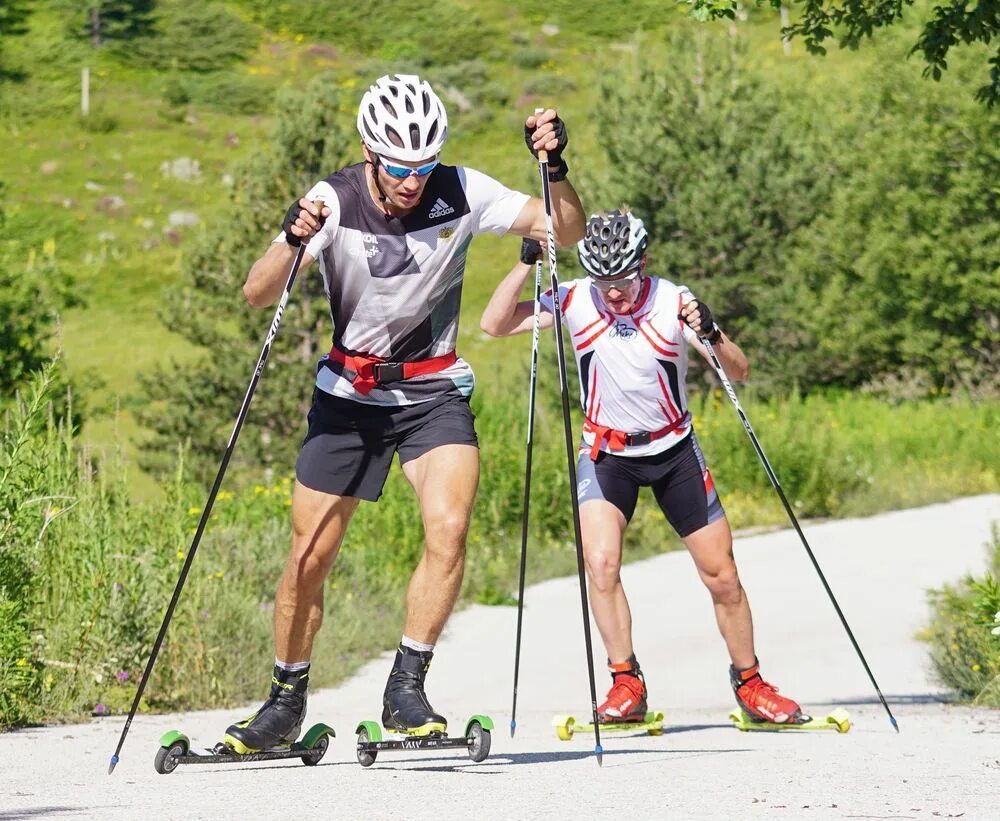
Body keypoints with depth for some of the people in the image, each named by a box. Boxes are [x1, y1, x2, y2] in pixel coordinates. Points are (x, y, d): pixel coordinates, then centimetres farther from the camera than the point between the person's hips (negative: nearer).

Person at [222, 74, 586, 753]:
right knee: (310, 557, 3)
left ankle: (406, 691, -17)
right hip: (349, 394, 0)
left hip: (435, 393, 0)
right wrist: (292, 242, -44)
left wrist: (555, 168, -28)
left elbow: (568, 232, -11)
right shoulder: (335, 202, -16)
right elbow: (258, 295, -25)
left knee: (449, 529, -24)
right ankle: (286, 704, 22)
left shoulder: (461, 193, -13)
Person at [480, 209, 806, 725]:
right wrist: (527, 262, -28)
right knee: (600, 563, -20)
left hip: (675, 451, 0)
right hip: (606, 453, 0)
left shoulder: (674, 303, -16)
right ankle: (626, 683, -7)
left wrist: (712, 336, -34)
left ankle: (750, 684, 19)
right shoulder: (575, 301, -13)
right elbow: (494, 324, -17)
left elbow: (739, 373, -14)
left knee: (721, 575, 1)